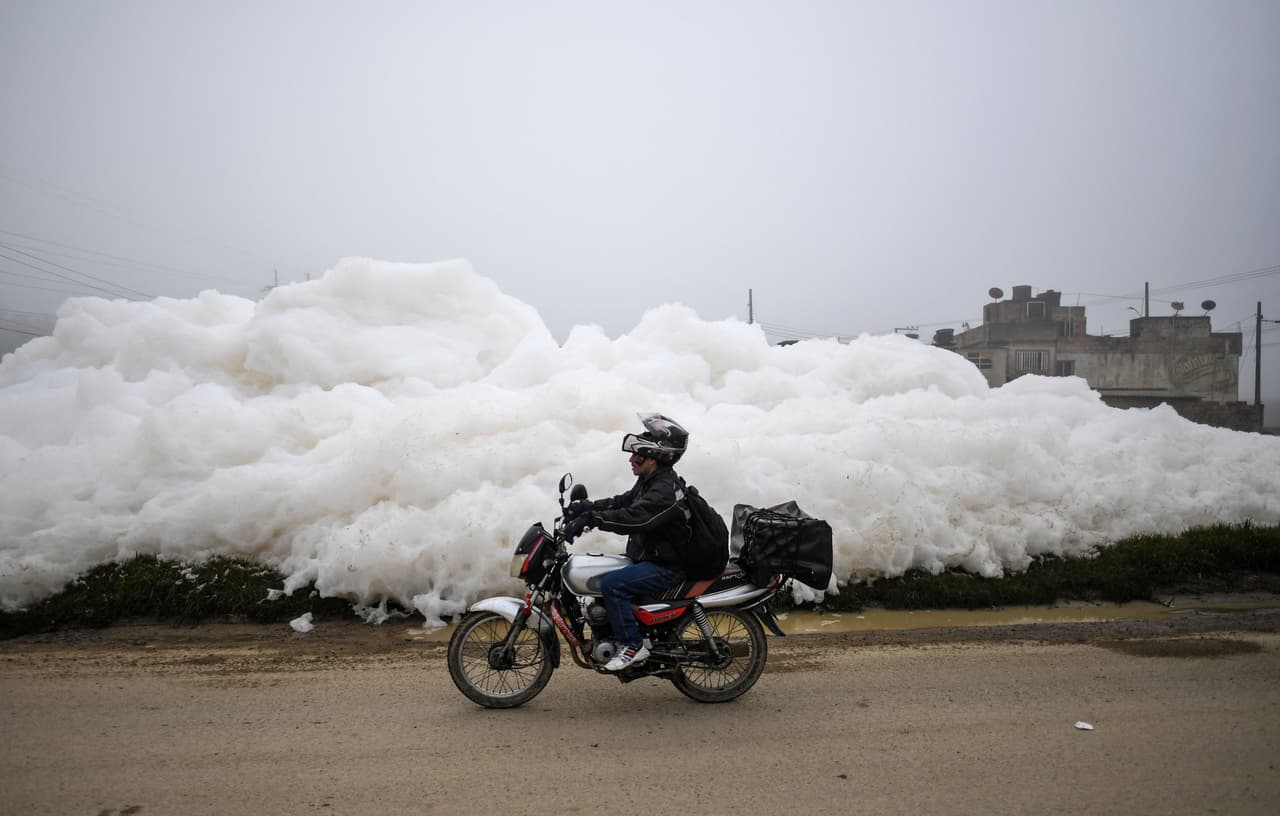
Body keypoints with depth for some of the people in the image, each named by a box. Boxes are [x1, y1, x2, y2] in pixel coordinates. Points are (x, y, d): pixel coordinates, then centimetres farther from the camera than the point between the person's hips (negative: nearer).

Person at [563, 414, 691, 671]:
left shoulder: (665, 489, -22)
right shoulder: (650, 481, 10)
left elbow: (635, 518, -36)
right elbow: (622, 502, 13)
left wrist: (590, 518, -38)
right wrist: (585, 507, -1)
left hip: (667, 566, -10)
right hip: (646, 558, 10)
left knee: (611, 584, -25)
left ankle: (632, 646, -13)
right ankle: (609, 636, 20)